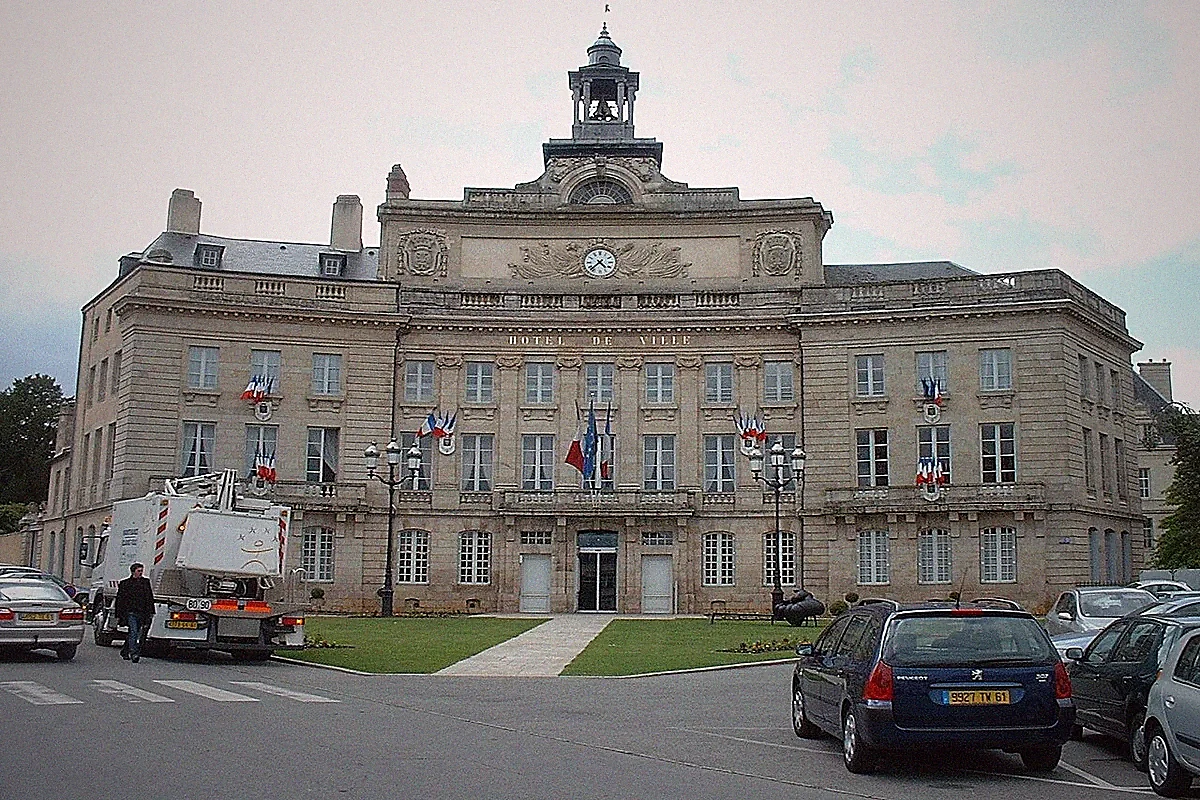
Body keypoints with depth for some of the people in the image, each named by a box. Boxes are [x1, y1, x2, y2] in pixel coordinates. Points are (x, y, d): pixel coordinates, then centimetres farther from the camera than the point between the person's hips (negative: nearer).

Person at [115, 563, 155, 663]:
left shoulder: (146, 582, 12)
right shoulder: (124, 583, 4)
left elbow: (150, 598, 14)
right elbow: (119, 600, 6)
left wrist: (151, 612, 8)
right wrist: (119, 615, 2)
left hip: (142, 612, 3)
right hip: (130, 612, -3)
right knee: (133, 632, -15)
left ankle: (125, 652, 28)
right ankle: (134, 654, -18)